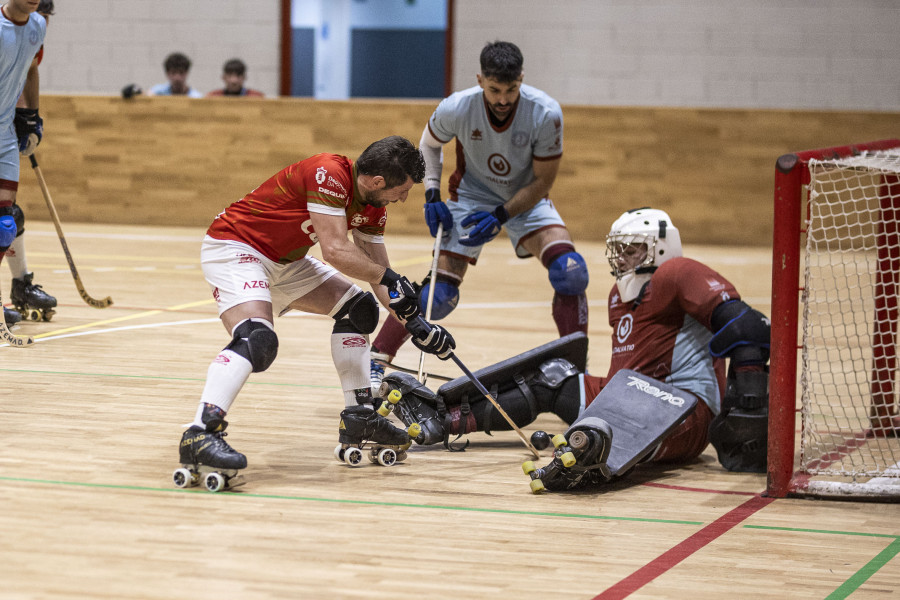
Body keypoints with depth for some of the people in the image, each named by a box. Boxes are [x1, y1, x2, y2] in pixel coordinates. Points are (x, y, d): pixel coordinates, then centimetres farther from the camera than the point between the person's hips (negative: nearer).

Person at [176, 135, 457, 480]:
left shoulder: (372, 206, 2)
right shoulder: (329, 174, -27)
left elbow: (378, 274, 10)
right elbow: (335, 250, -32)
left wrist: (415, 324, 2)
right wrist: (389, 278, -21)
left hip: (284, 261, 10)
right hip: (234, 249, -10)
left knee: (358, 308, 12)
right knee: (257, 340, -32)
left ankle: (358, 418, 19)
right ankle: (200, 434, -41)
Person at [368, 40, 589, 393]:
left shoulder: (545, 113, -27)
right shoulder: (456, 109, -24)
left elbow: (542, 181, -15)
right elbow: (429, 144, 0)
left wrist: (500, 217, -24)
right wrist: (432, 196, -11)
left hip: (526, 200, 1)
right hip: (471, 198, -1)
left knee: (570, 271, -22)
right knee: (439, 292, -13)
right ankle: (374, 364, -2)